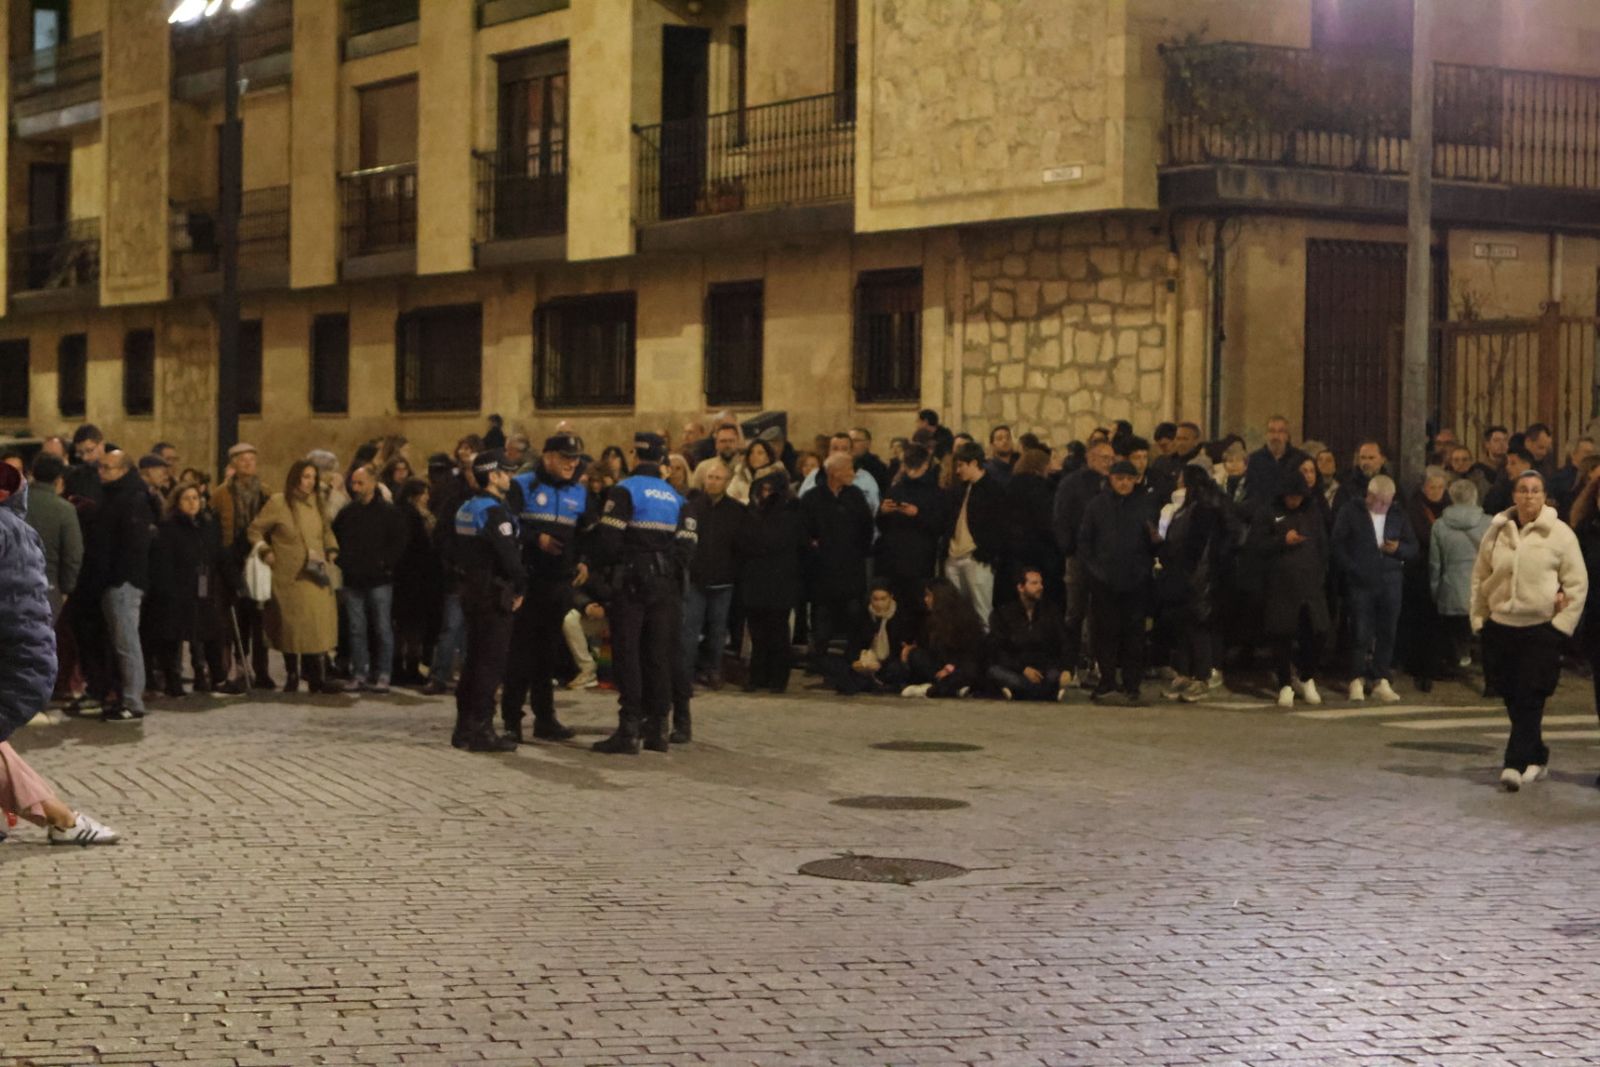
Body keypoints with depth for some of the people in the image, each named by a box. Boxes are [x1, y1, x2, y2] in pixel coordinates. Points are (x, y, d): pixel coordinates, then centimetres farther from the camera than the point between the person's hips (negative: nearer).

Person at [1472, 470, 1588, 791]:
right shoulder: (1497, 531, 8)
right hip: (1501, 626, 4)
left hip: (1542, 629, -4)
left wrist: (1562, 624, -5)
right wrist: (1478, 618, 8)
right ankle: (1536, 759, 23)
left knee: (1530, 699, -10)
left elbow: (1578, 583, 0)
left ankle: (1517, 762, -10)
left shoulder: (1560, 533, -2)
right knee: (1512, 699, 8)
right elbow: (1480, 577, 15)